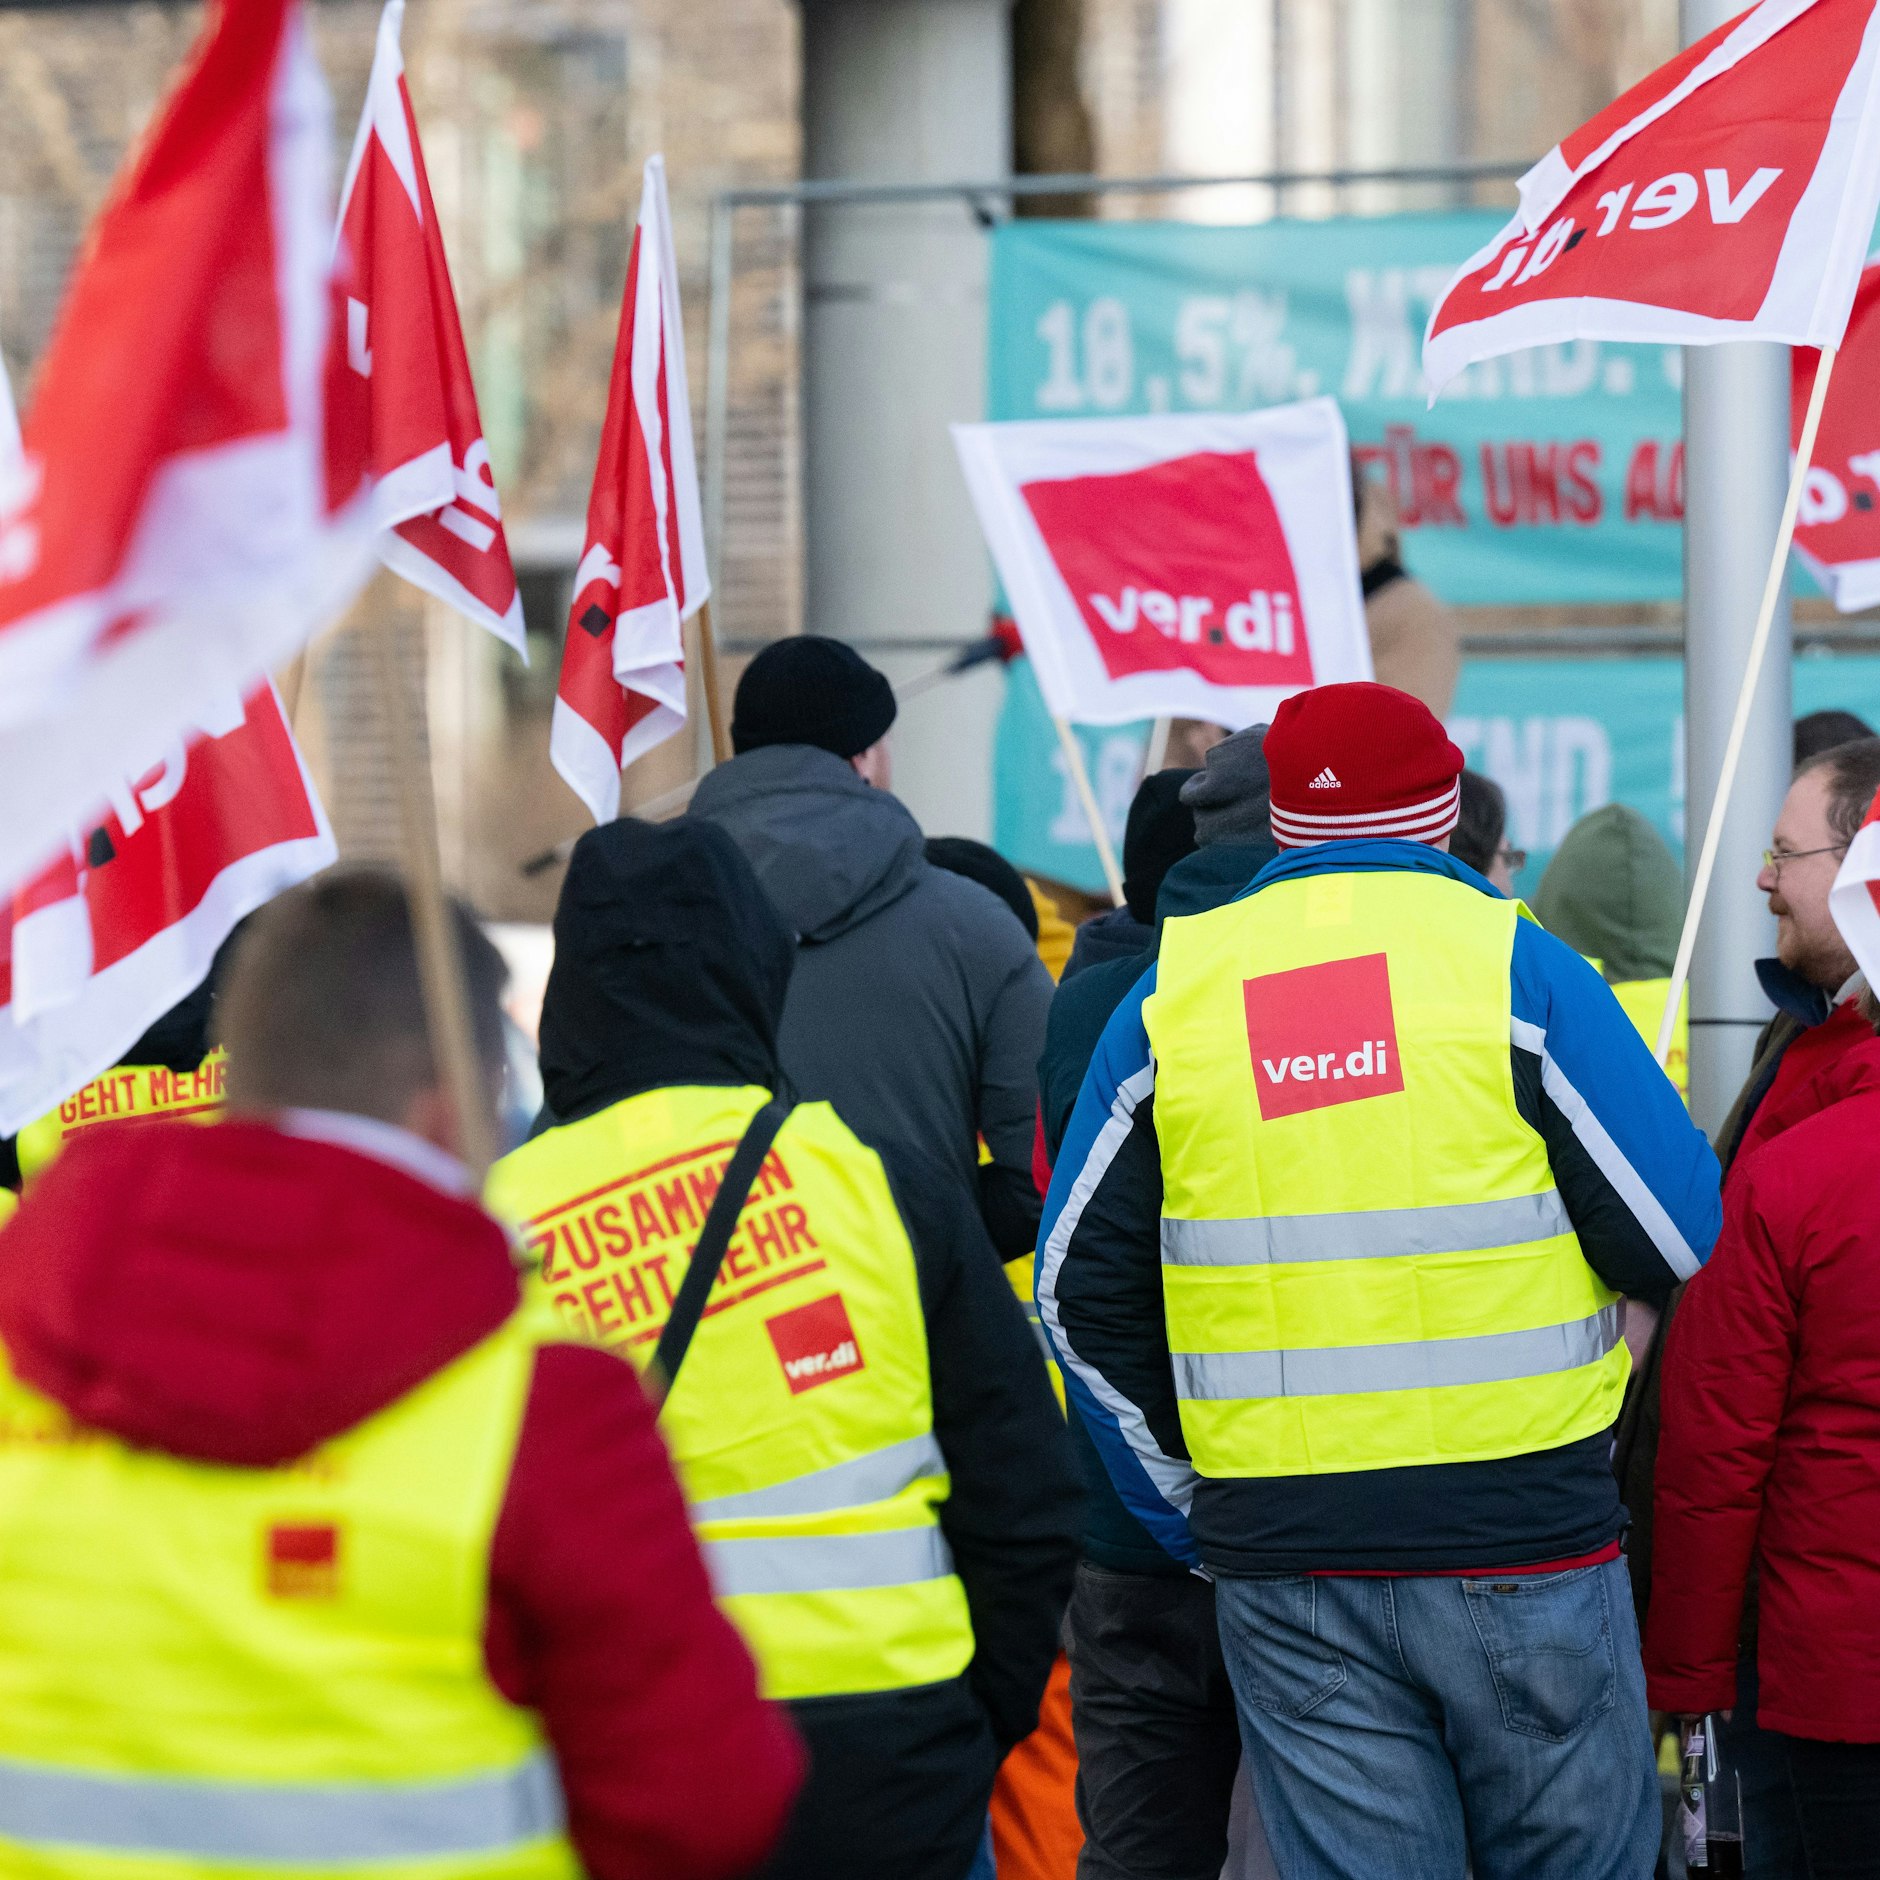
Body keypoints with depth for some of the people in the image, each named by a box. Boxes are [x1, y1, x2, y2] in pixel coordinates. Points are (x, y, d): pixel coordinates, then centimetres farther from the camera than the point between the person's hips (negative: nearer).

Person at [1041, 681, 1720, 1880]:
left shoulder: (1167, 997, 7)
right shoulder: (1515, 968, -4)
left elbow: (1082, 1288, 10)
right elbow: (1682, 1241, -4)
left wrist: (1186, 1508, 16)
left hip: (1284, 1573, 3)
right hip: (1522, 1548, -2)